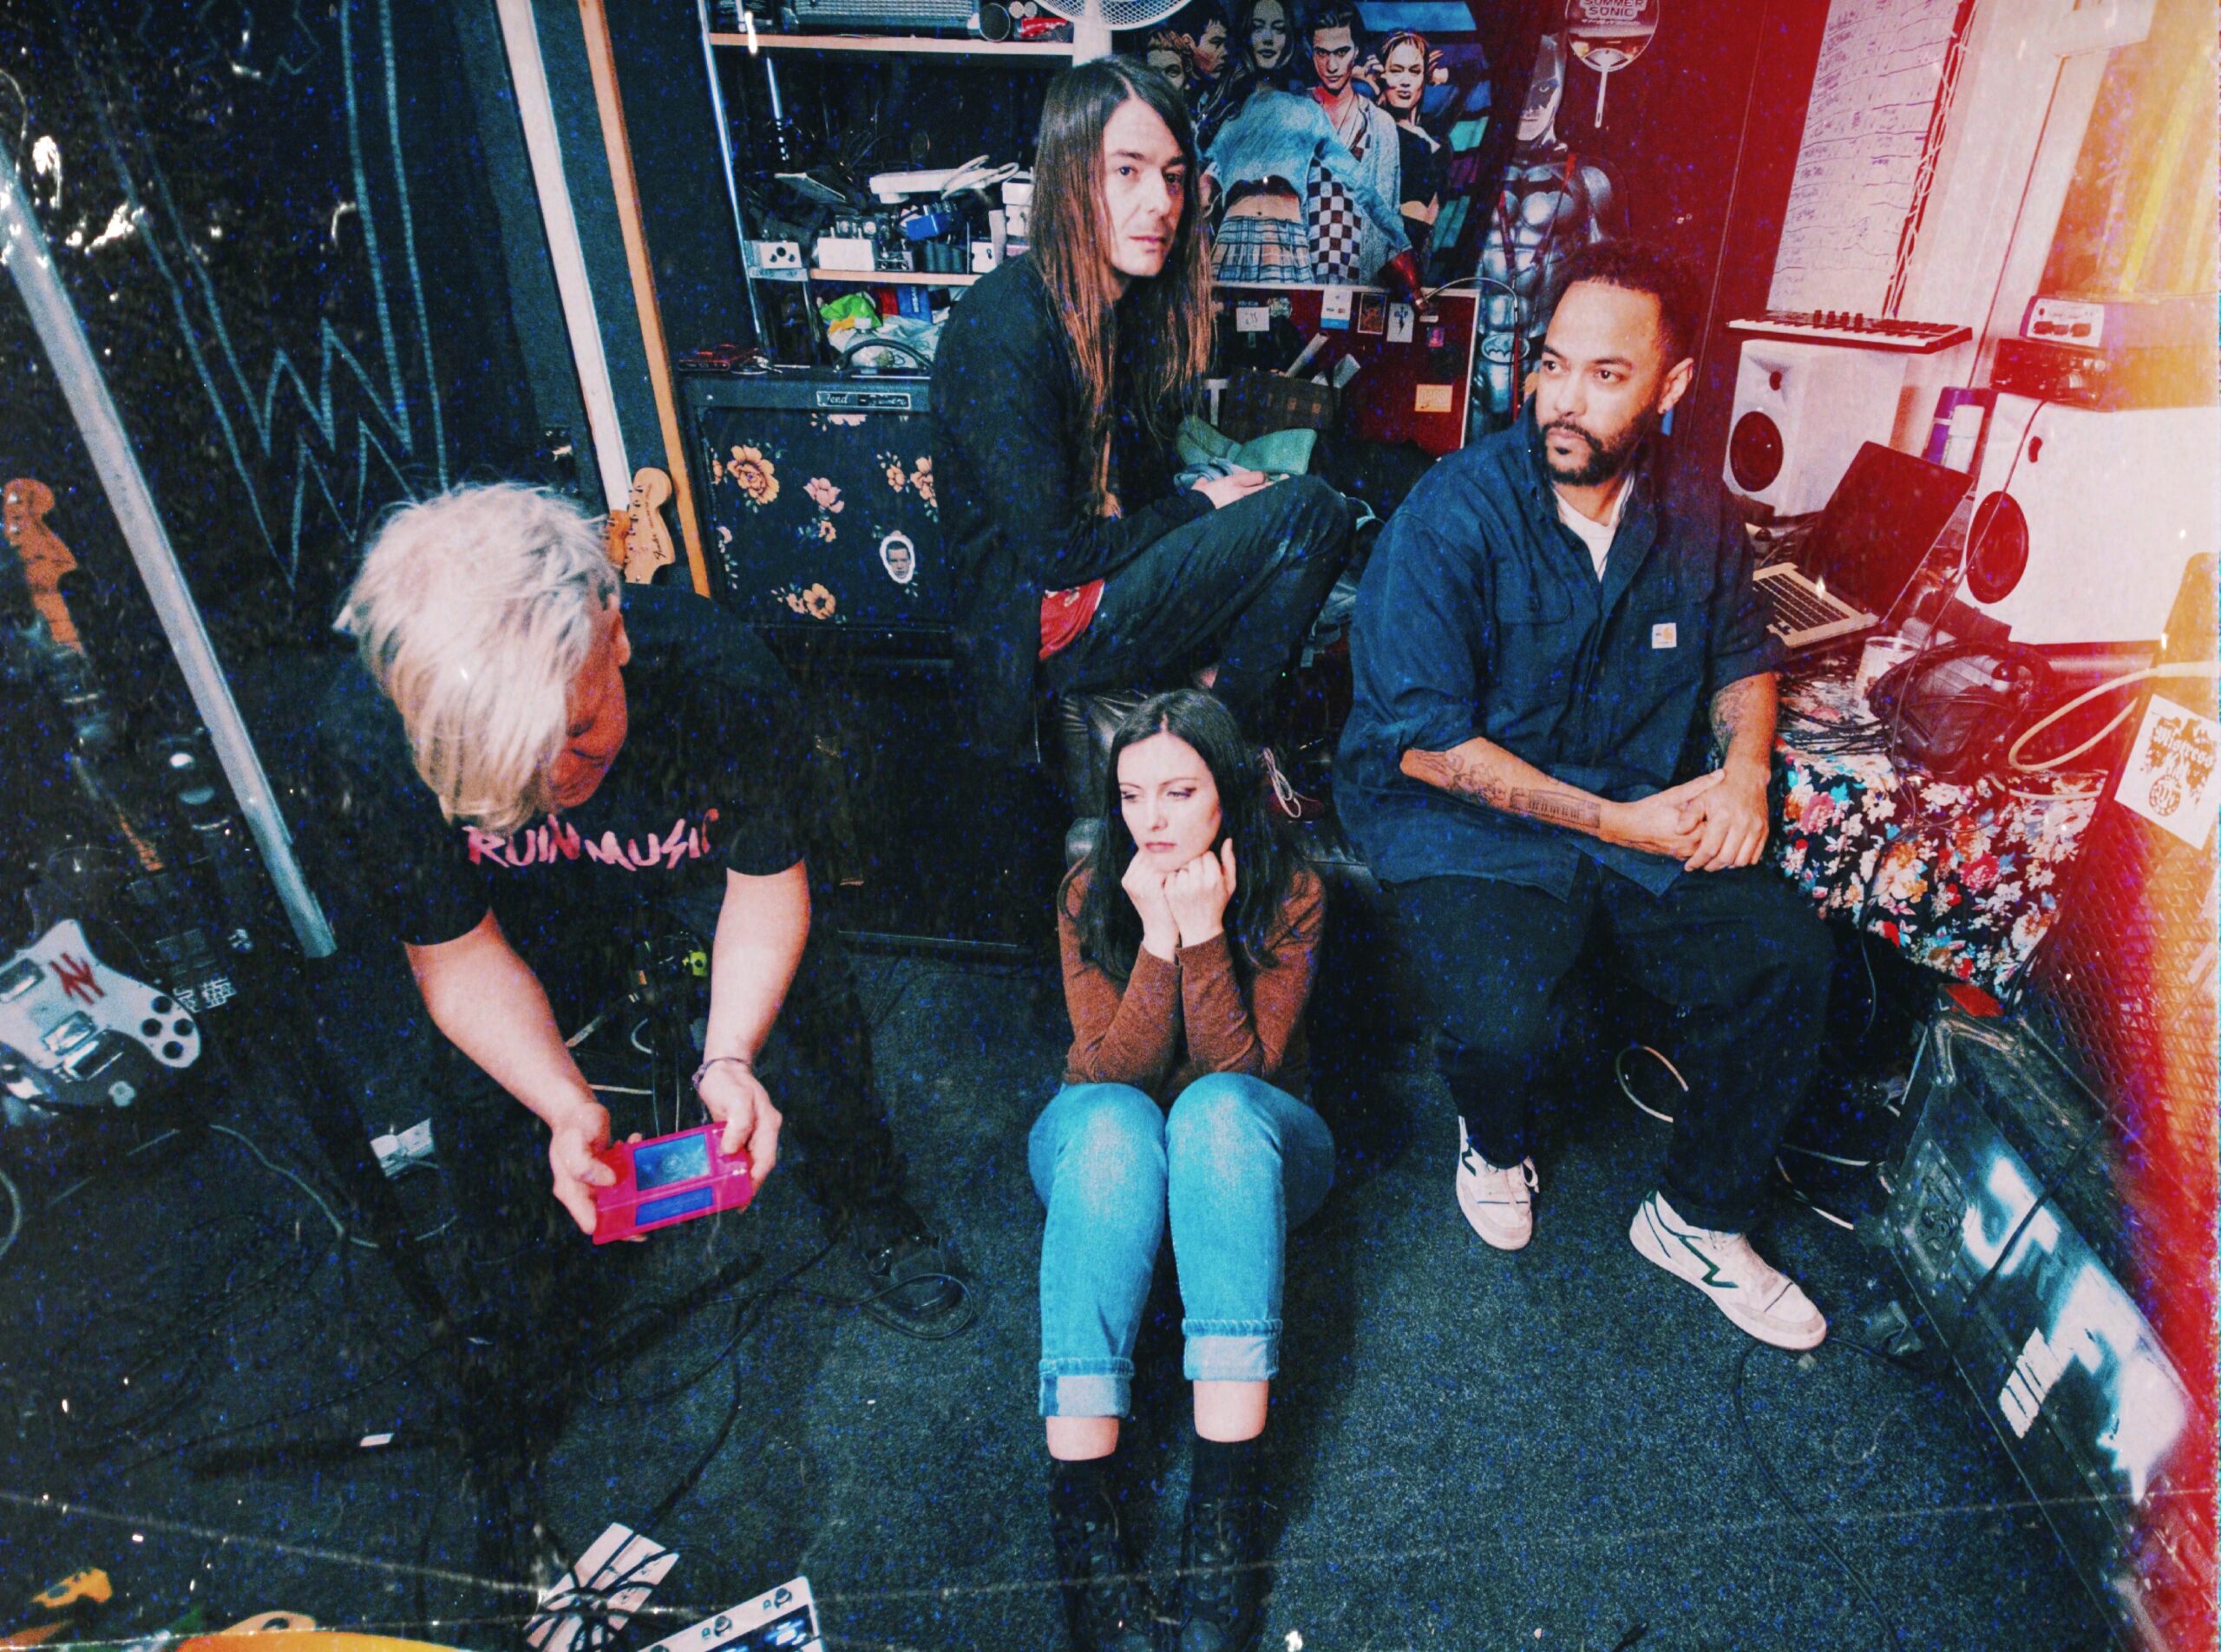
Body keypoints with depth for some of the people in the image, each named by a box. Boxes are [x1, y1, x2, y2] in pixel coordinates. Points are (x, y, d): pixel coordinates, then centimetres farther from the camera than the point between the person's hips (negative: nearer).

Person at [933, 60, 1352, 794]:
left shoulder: (1135, 304, 6)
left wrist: (1213, 485, -6)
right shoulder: (1003, 327, -20)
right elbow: (1054, 549, -21)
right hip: (1044, 628, -8)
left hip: (1119, 568, 8)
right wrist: (1200, 504, -10)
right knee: (1311, 512, -14)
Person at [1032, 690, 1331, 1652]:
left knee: (1215, 1108, -36)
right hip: (1105, 1143, 1)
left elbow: (1240, 1069, -19)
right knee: (1112, 1120, -36)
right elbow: (1114, 1071, -18)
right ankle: (1078, 1497, -37)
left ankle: (1227, 1494, -37)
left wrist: (1203, 935, -30)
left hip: (1248, 1144, 0)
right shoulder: (1090, 894, -11)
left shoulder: (1289, 894, -12)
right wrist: (1158, 938, -30)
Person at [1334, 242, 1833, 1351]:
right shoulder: (1454, 516, -15)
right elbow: (1426, 742, -16)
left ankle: (1698, 1219, 10)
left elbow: (1743, 657, 21)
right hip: (1468, 827, -5)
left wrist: (1745, 768, -2)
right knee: (1504, 1027, -28)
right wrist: (1613, 820, -16)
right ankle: (1494, 1142, 14)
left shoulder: (1695, 518, 3)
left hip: (1650, 816, 5)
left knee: (1788, 955, -14)